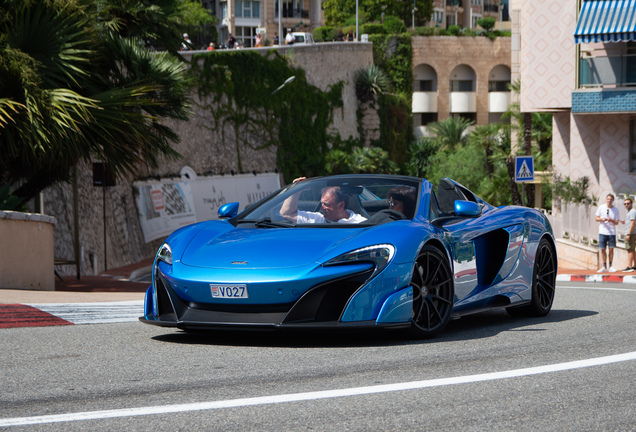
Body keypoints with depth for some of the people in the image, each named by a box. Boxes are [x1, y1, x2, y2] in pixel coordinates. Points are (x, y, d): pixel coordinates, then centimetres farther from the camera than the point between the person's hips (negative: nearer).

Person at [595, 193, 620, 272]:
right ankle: (604, 267, 12)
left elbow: (617, 223, 3)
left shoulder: (616, 210, 3)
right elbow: (597, 218, 6)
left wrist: (612, 220, -18)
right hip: (602, 232, 0)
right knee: (602, 249, 1)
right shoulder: (601, 207, 5)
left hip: (612, 232, 0)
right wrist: (602, 219, -15)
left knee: (611, 249, 0)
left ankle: (610, 266, 10)